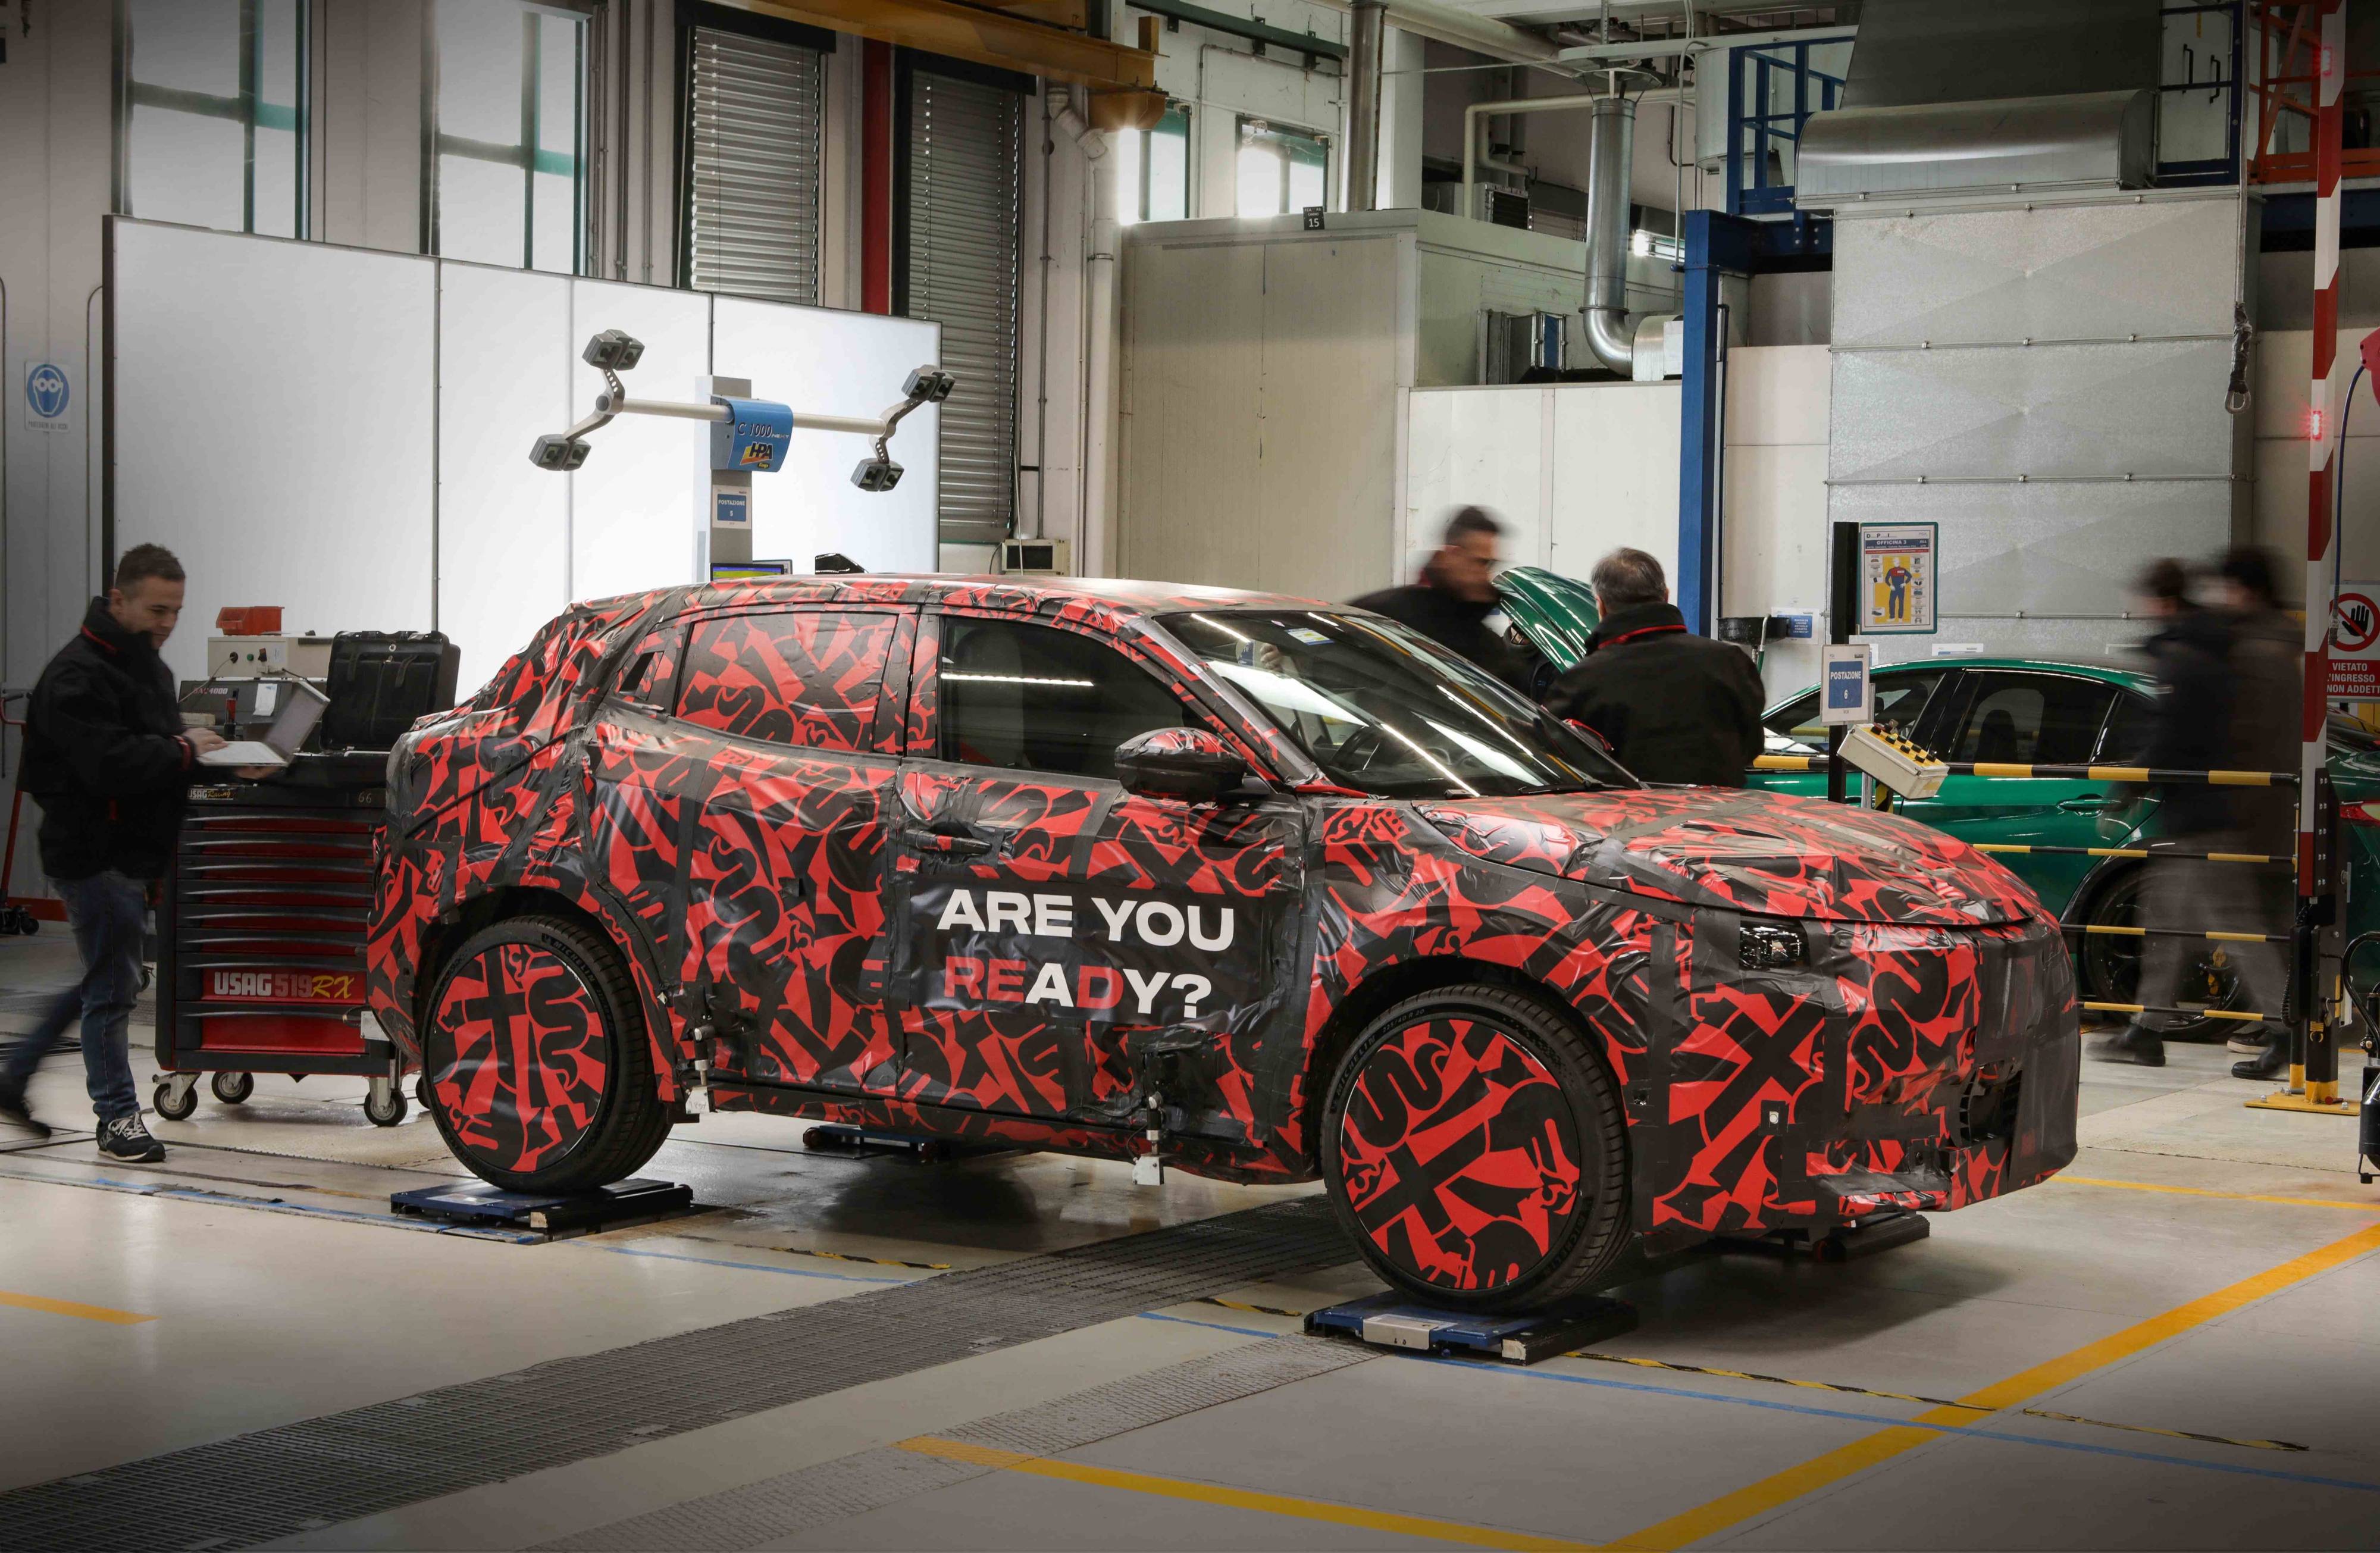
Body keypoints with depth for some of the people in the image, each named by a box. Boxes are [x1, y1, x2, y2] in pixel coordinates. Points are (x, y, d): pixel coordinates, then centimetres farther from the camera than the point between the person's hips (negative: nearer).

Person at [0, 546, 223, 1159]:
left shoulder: (147, 664, 14)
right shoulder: (77, 675, -18)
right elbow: (109, 765, -29)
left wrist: (190, 739, 4)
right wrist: (183, 751, -21)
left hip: (134, 851, 10)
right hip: (96, 855, -10)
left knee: (107, 981, 19)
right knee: (112, 987, -2)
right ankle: (117, 1116, 8)